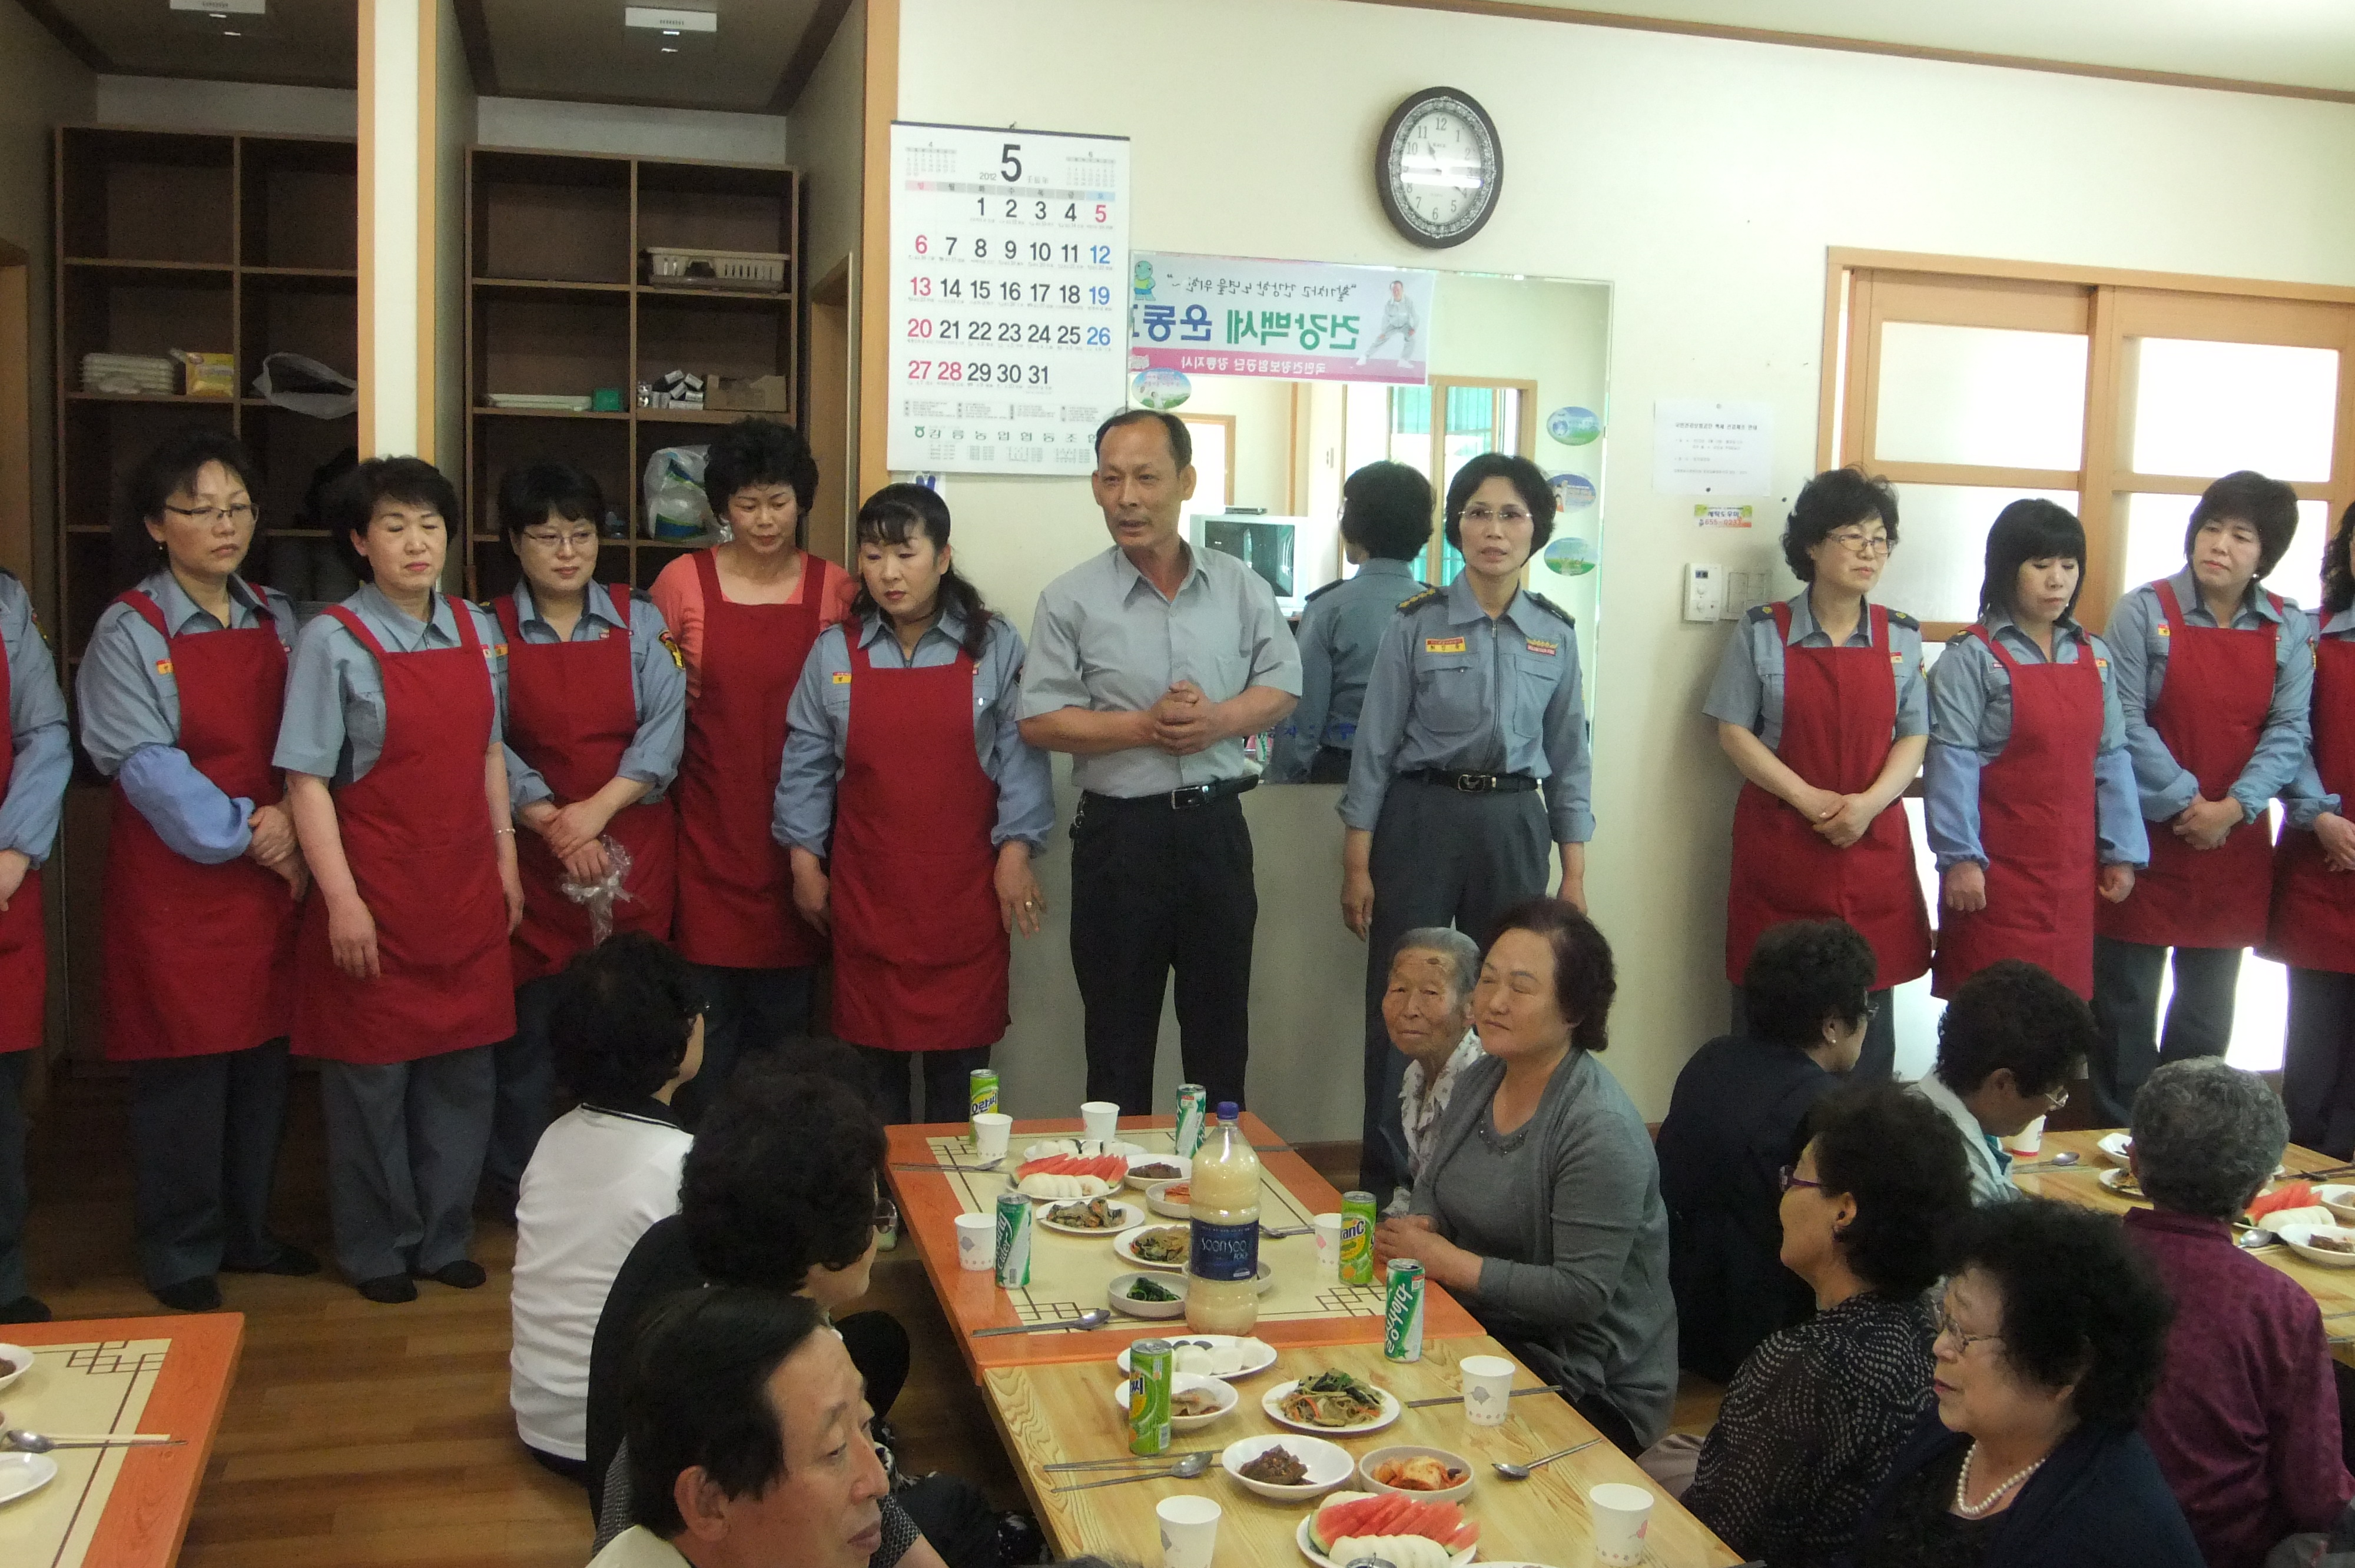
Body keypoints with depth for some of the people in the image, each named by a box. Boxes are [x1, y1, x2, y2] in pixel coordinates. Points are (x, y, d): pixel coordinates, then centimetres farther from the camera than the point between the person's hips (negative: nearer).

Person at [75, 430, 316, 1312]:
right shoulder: (128, 632, -6)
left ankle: (247, 1231, 28)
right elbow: (146, 766, -13)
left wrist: (292, 823, -9)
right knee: (183, 1070, 2)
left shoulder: (277, 621, 9)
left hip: (273, 878, 5)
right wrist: (243, 833, -17)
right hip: (175, 886, -5)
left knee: (262, 1060, 11)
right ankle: (181, 1256, 18)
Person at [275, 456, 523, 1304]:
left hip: (467, 890, 5)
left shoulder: (477, 630, 6)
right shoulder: (334, 640, -9)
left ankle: (444, 1238, 27)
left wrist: (505, 858, 11)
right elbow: (307, 779, -11)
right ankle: (377, 1249, 23)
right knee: (372, 1075, 6)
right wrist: (341, 899, -15)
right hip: (378, 893, -5)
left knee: (461, 1070, 11)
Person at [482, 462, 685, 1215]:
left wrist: (599, 807, -16)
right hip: (531, 851, 0)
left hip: (635, 848, 1)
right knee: (529, 1023, 3)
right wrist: (552, 822, -18)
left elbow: (666, 728, -5)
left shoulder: (642, 622, 5)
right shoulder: (489, 630, 3)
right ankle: (516, 1193, 18)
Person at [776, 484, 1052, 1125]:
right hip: (866, 891, 1)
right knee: (873, 1053, 7)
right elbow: (806, 764, 8)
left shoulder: (995, 646, 0)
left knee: (960, 1054, 5)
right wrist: (805, 860, 5)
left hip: (964, 889, -1)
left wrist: (1015, 853, -8)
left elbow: (1020, 754, -2)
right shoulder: (835, 652, 4)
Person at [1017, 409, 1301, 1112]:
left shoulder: (1241, 587, 4)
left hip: (1215, 825, 2)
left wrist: (1218, 720, -13)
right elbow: (1038, 721, -6)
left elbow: (1282, 686, 6)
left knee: (1221, 1027, 13)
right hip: (1120, 831, -2)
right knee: (1118, 1034, 9)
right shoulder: (1071, 600, -3)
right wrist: (1143, 727, -17)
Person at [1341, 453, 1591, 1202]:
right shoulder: (1416, 625, -4)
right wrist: (1357, 865, -6)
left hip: (1514, 826, 3)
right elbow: (1375, 748, -3)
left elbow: (1568, 757, 9)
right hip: (1422, 819, -3)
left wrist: (1575, 873, 7)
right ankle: (1385, 1177, 14)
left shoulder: (1555, 634, 5)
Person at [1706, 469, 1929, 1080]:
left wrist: (1869, 803, -13)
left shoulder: (1902, 638, 8)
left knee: (1867, 1020, 4)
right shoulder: (1764, 632, 1)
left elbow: (1914, 737, 5)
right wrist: (1810, 800, -13)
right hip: (1779, 843, -2)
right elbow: (1734, 731, -2)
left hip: (1873, 842, 2)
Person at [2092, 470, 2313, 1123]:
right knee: (2126, 998, 4)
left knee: (2209, 1007, 13)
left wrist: (2233, 808, -14)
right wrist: (2183, 802, -15)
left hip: (2235, 844, 3)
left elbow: (2289, 730, -2)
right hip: (2147, 836, -3)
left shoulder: (2289, 629, 4)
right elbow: (2126, 721, -11)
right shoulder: (2144, 611, -6)